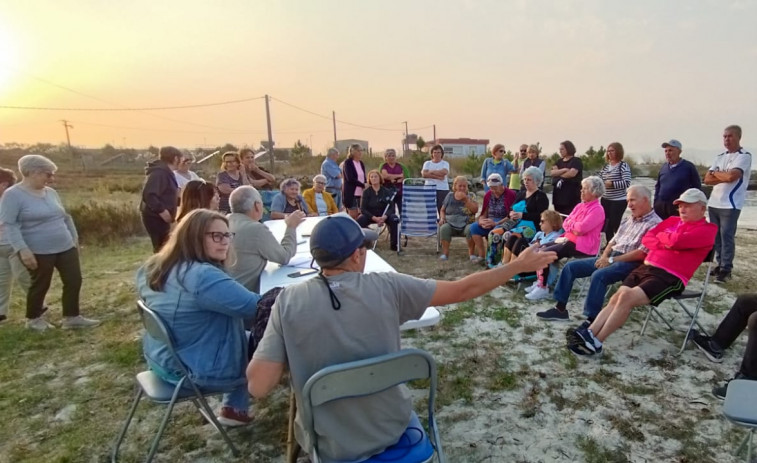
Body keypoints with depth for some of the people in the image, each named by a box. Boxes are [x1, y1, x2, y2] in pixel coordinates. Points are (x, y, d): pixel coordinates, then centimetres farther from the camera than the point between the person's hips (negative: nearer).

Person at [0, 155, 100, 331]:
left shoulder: (50, 192, 9)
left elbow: (65, 217, 18)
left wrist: (75, 238, 17)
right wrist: (23, 249, -25)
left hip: (66, 248, 6)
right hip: (39, 252, -6)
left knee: (74, 281, 4)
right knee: (40, 285, 8)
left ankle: (72, 317, 16)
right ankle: (33, 319, 30)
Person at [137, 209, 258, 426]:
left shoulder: (154, 267, -1)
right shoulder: (204, 276, -31)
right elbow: (254, 307, -31)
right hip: (193, 371, -9)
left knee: (247, 337, 23)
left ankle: (234, 408, 32)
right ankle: (235, 409, 28)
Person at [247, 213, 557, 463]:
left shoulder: (288, 301, -17)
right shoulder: (387, 287, -18)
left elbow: (259, 386, -18)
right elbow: (463, 289, -10)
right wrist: (519, 266, 3)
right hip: (390, 430, 1)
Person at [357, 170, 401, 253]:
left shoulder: (387, 191, -2)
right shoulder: (366, 192, -3)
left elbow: (391, 208, -7)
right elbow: (363, 209, -9)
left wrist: (384, 217, -28)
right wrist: (375, 218, -25)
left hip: (384, 215, 1)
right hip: (370, 215, 0)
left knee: (395, 219, -30)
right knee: (359, 221, -31)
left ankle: (394, 245, -19)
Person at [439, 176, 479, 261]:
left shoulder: (470, 196, 9)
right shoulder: (450, 195, 13)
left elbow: (475, 210, -8)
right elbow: (442, 210, 18)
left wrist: (465, 199, -16)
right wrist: (442, 218, -3)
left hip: (466, 224, -1)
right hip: (450, 223, 1)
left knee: (470, 229, -34)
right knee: (444, 228, -31)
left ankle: (472, 252, -17)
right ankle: (445, 253, -23)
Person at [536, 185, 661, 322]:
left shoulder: (655, 223, -7)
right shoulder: (629, 220, 20)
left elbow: (642, 253, -16)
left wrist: (612, 260, -16)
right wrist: (604, 256, 0)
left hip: (630, 263, -8)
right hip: (611, 257, 9)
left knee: (598, 275, -36)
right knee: (570, 266, -4)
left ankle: (591, 320, -29)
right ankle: (560, 309, -2)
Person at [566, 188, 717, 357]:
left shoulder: (707, 229, 1)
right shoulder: (672, 220, 22)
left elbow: (677, 241, -16)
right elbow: (646, 239, 13)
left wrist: (661, 236, 4)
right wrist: (665, 243, -6)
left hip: (670, 277, -7)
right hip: (646, 267, 7)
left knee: (627, 297, -25)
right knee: (616, 298, -14)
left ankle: (595, 342, -23)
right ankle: (588, 334, -21)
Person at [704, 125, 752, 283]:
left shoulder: (744, 156, -6)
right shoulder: (720, 157, 14)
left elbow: (731, 176, -21)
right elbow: (707, 180, 6)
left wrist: (716, 173, -2)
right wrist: (724, 176, -9)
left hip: (730, 204, -7)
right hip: (714, 203, 7)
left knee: (727, 237, -6)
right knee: (716, 236, 10)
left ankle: (726, 269, -1)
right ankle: (720, 264, 19)